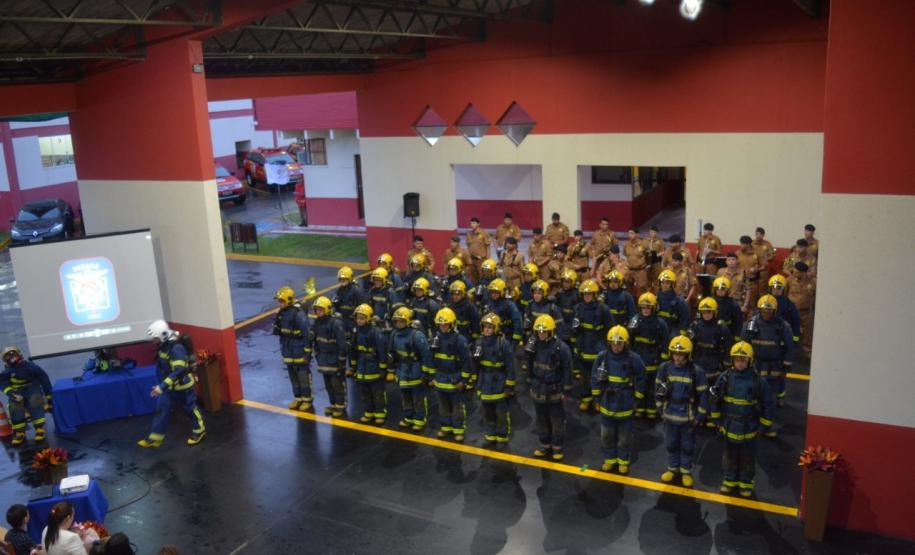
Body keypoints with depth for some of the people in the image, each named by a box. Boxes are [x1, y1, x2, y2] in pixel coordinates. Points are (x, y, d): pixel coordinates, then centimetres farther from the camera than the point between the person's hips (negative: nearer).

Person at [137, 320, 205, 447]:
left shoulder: (177, 348, -29)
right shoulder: (164, 345, 0)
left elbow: (178, 371, -37)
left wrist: (162, 386, -42)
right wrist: (164, 385, 24)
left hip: (182, 385, -8)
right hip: (170, 385, 8)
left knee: (190, 408, 9)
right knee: (162, 408, 7)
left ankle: (199, 431, 29)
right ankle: (155, 438, 13)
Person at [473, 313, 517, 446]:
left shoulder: (504, 343, -16)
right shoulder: (480, 342, 2)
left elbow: (510, 367, -13)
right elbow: (476, 365, 12)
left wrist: (510, 386, -12)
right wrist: (476, 382, 15)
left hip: (500, 386, -5)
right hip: (485, 386, 5)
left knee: (501, 414, 7)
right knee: (488, 413, 16)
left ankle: (502, 438, 22)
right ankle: (490, 436, 30)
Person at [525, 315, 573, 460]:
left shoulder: (561, 347, -17)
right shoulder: (534, 345, -4)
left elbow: (567, 370, -11)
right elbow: (529, 365, 11)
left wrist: (565, 390, -10)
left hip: (555, 391, -4)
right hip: (538, 390, 4)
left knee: (557, 421, 8)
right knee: (541, 420, 15)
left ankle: (557, 447, 23)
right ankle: (545, 445, 31)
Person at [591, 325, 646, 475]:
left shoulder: (634, 359, -16)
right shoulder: (602, 356, -10)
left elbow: (640, 380, -4)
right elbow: (595, 378, 1)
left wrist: (636, 399, -1)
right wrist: (598, 397, 4)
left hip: (626, 405, -2)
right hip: (607, 404, 2)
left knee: (624, 436, 14)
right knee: (607, 435, 16)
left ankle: (624, 461, 32)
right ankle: (609, 459, 35)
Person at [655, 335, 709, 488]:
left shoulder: (696, 371, -16)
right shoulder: (664, 368, -8)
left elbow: (703, 395, -9)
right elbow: (658, 389, 6)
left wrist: (700, 417, -7)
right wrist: (661, 408, 7)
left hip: (688, 416, -2)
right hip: (670, 414, 2)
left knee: (687, 446, 14)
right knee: (671, 444, 18)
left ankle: (686, 471, 31)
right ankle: (672, 468, 37)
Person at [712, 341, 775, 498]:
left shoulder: (758, 381, -16)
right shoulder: (725, 377, -10)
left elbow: (768, 405, -5)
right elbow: (715, 400, 2)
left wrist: (764, 426, -2)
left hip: (749, 428, -2)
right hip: (729, 427, 2)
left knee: (747, 458, 16)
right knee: (730, 455, 18)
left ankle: (746, 482, 35)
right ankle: (730, 479, 37)